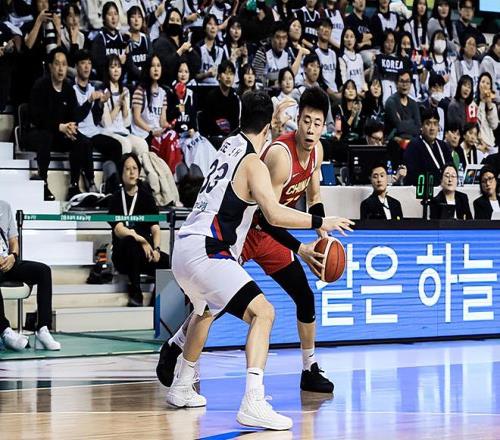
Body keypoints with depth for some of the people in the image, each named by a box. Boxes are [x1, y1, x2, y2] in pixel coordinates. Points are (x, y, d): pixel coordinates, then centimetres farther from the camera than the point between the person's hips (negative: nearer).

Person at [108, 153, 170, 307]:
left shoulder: (146, 197, 11)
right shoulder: (116, 199, 2)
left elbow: (155, 228, 3)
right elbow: (119, 230, -11)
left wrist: (156, 248, -16)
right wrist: (142, 240, -25)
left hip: (145, 253, 3)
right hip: (123, 256, -3)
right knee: (130, 241, -38)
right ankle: (135, 293, -27)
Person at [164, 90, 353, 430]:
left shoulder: (231, 144, 14)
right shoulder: (254, 164, -11)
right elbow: (275, 214, -23)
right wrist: (320, 222, -17)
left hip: (185, 249, 10)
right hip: (206, 252, -10)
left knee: (207, 311, 35)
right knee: (262, 312, -17)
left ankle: (181, 388, 46)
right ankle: (254, 404, -31)